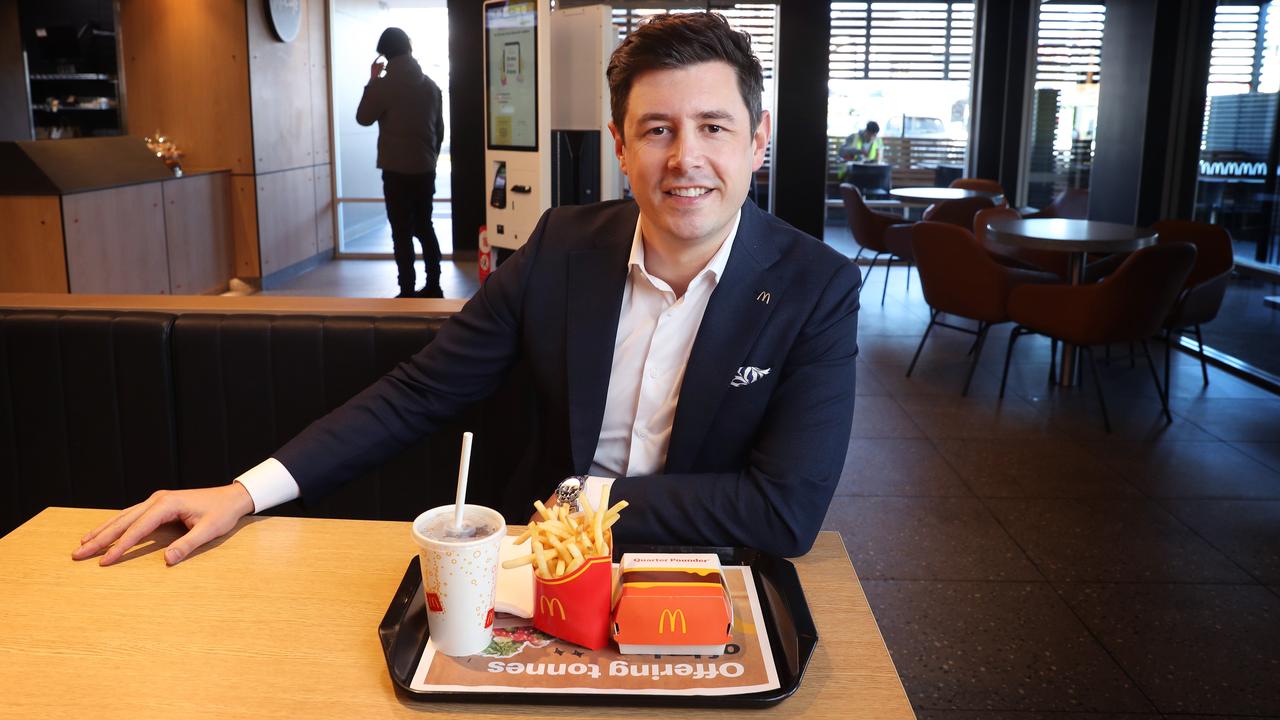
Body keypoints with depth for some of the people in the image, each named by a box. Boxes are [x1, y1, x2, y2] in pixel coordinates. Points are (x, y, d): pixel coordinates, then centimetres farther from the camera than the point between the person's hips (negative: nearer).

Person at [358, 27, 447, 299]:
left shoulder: (384, 85, -11)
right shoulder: (430, 85, 6)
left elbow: (363, 117, 3)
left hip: (397, 171, -5)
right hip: (425, 169, 5)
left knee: (402, 233, -1)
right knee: (424, 227, 15)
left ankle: (408, 294, -1)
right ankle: (433, 286, 17)